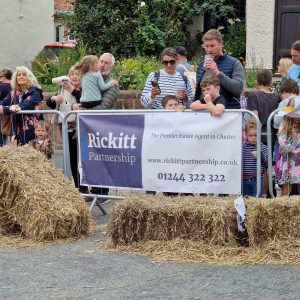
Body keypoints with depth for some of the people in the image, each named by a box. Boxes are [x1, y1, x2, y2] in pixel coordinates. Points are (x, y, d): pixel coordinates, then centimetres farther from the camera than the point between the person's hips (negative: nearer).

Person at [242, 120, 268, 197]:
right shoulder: (242, 147, 1)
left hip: (257, 180, -2)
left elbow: (268, 163, -3)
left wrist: (259, 156, -19)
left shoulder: (263, 147, -2)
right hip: (245, 179, 2)